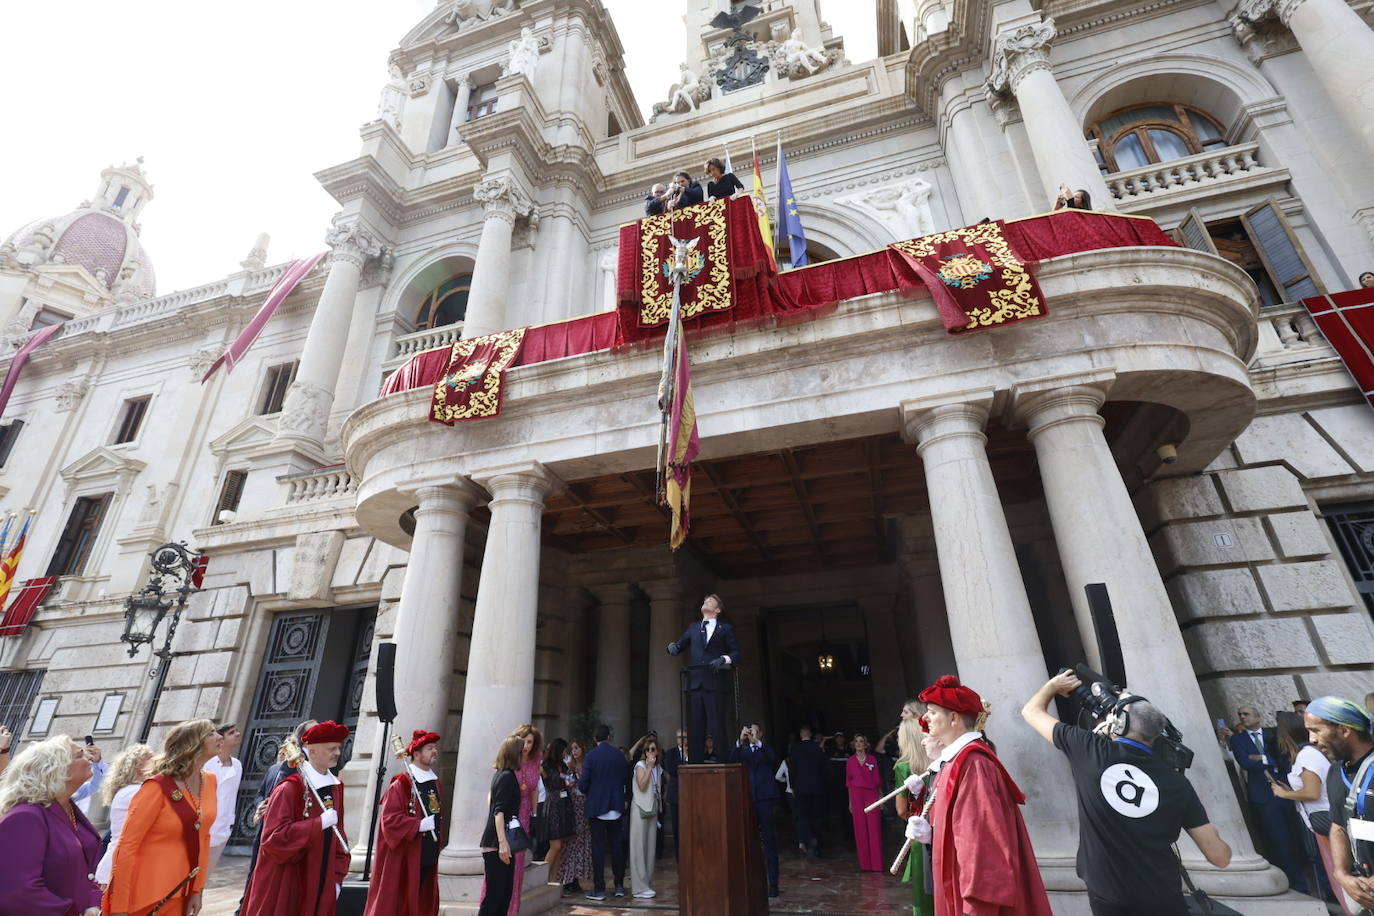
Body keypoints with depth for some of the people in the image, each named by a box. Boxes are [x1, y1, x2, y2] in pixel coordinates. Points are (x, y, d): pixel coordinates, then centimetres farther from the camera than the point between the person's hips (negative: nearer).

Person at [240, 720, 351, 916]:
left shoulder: (335, 787, 4)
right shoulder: (289, 788, -16)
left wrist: (338, 875, 4)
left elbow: (338, 835, 9)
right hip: (285, 884, -6)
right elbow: (274, 837, -20)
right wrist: (320, 823, -23)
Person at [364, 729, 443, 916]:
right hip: (403, 861, -7)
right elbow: (390, 820, -19)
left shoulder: (434, 783, 10)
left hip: (428, 858, 7)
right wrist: (419, 825, -24)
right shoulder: (401, 784, -14)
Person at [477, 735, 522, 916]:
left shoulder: (501, 774, 11)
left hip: (498, 844, 9)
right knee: (494, 894, -4)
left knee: (504, 893, 13)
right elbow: (499, 811, -23)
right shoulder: (507, 776, -16)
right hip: (497, 845, -9)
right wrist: (503, 842, -28)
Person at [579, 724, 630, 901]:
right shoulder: (620, 755, -3)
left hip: (596, 807, -3)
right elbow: (627, 781, 3)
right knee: (616, 845, 15)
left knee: (598, 848, 5)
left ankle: (599, 888, 10)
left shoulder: (591, 756, -13)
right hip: (616, 807, 3)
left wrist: (585, 789, 9)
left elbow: (583, 784, -13)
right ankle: (619, 885, 22)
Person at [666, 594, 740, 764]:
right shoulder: (693, 628, 22)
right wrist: (672, 646, -3)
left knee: (717, 727, -6)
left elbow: (736, 653, 4)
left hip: (715, 684, -4)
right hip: (694, 683, 4)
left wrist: (723, 659, -15)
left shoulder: (726, 629, 10)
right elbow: (680, 645, 19)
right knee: (694, 729, 3)